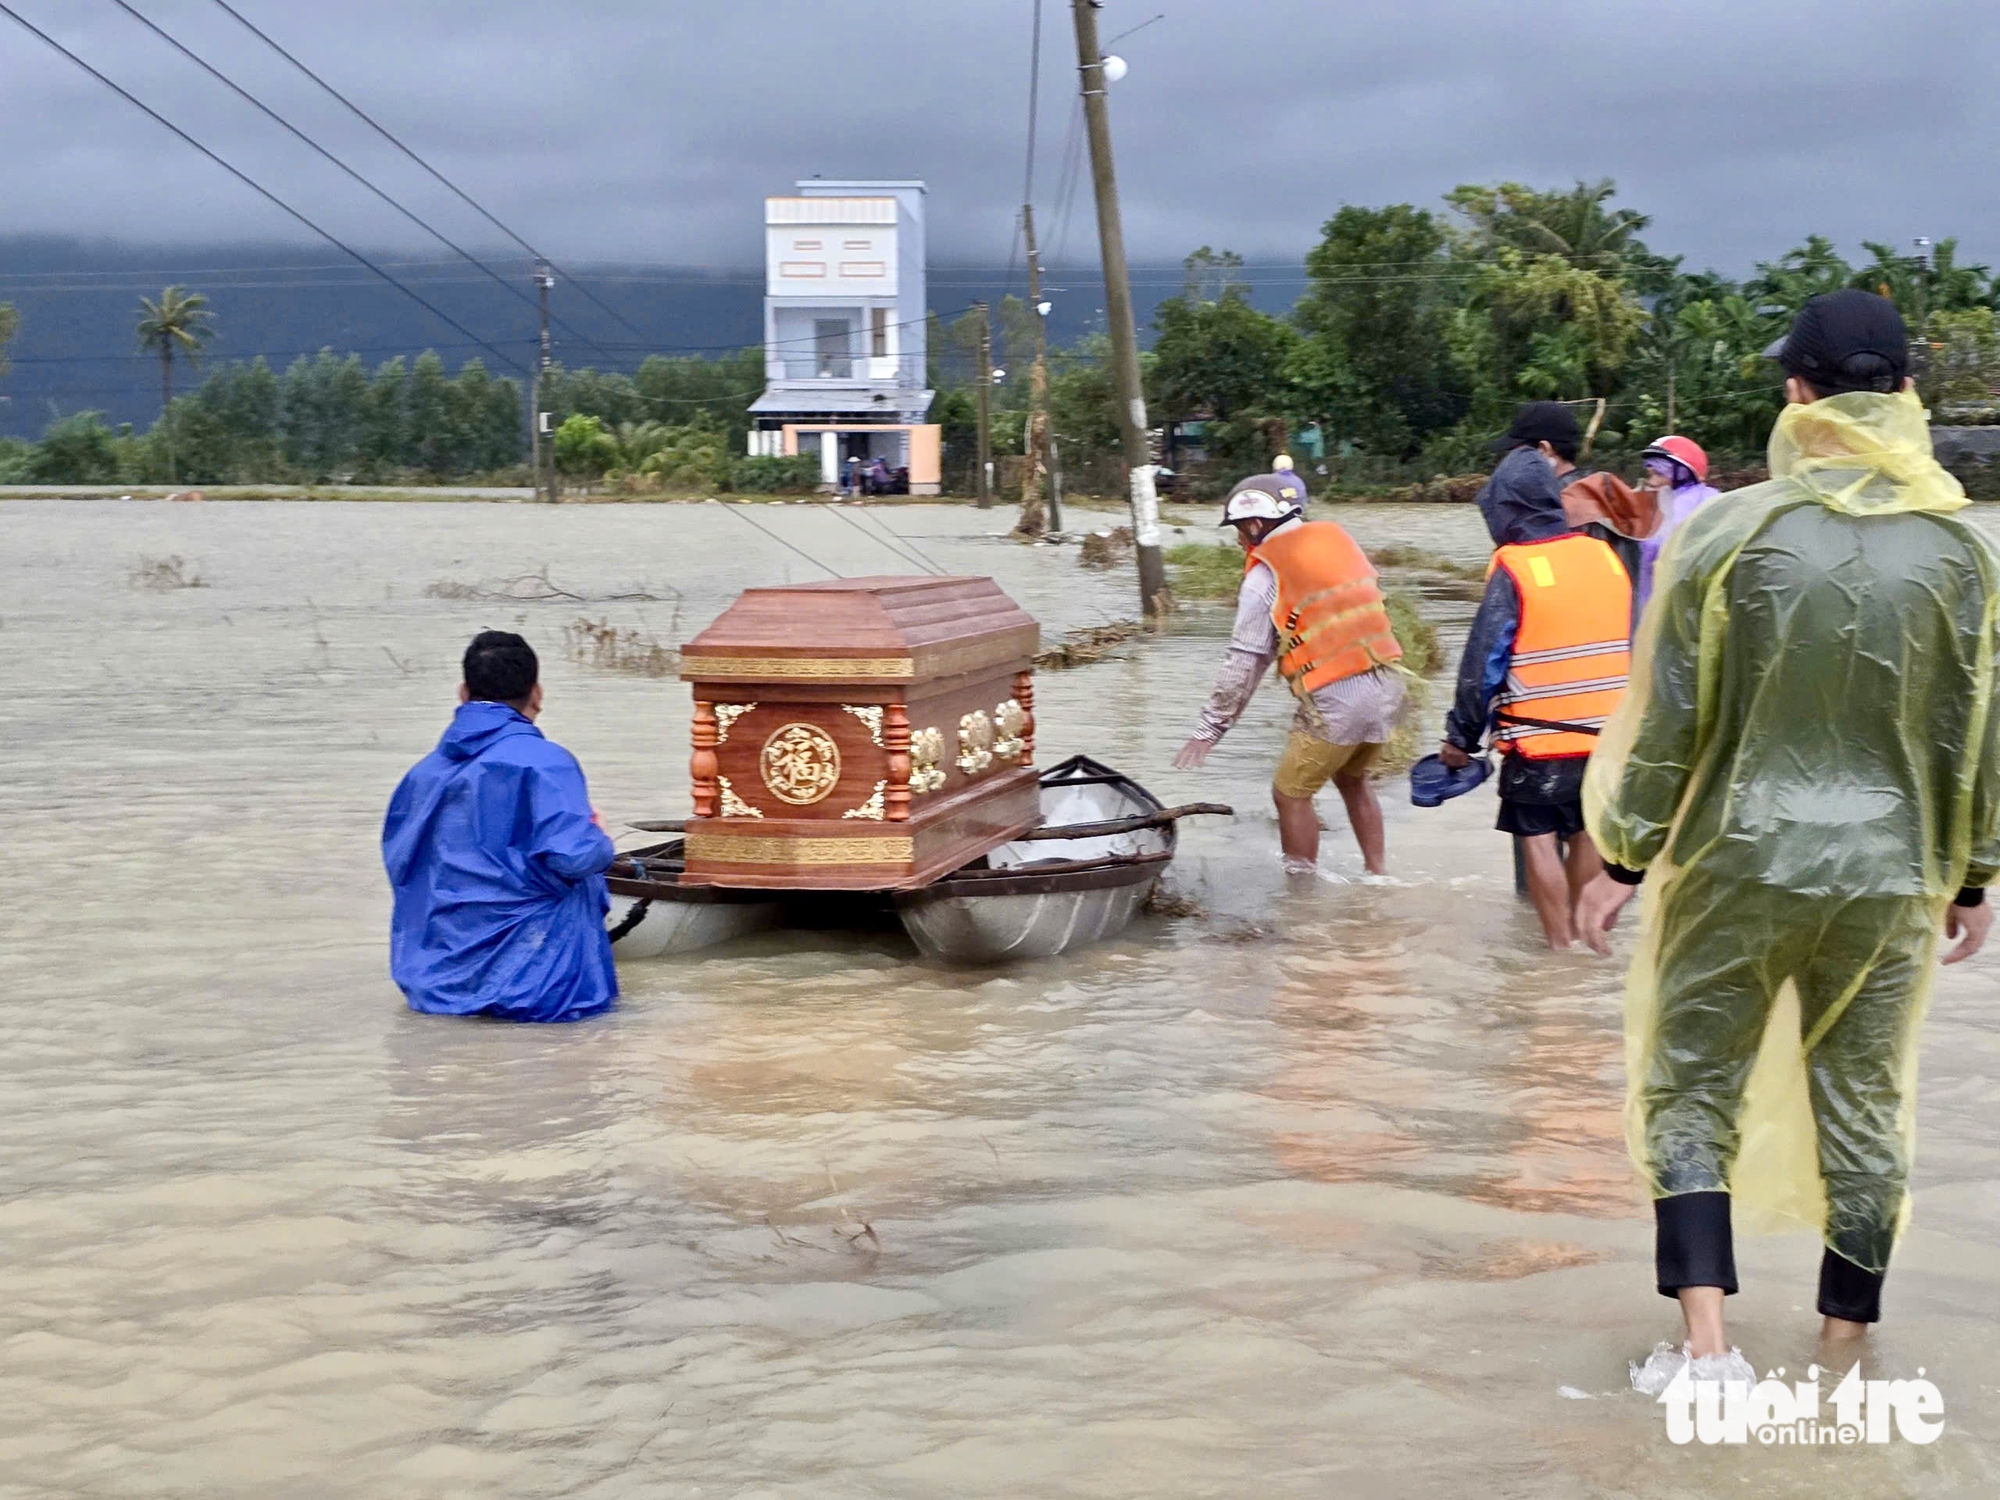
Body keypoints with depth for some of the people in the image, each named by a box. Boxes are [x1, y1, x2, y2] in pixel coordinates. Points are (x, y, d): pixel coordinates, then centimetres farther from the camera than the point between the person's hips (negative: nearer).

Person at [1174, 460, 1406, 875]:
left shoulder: (1266, 571, -5)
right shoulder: (1337, 538, 14)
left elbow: (1245, 661, -7)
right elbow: (1372, 607, 17)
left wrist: (1210, 727, -2)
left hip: (1334, 701, -7)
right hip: (1385, 685, 7)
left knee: (1291, 794, 7)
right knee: (1352, 779, 26)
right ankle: (1378, 875, 31)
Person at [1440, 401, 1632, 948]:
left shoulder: (1513, 568, -13)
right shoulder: (1605, 555, 3)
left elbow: (1482, 661, -12)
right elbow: (1635, 643, 10)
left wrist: (1461, 735, -3)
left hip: (1539, 738, -5)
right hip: (1607, 730, 6)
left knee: (1539, 838, 3)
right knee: (1586, 831, 16)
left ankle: (1560, 945, 4)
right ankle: (1580, 930, 26)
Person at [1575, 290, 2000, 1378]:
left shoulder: (1728, 533, -9)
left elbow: (1671, 716, -6)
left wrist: (1625, 860, 3)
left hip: (1737, 861, -2)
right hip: (1887, 876, 2)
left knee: (1691, 1089, 10)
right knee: (1863, 1104, 13)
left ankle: (1705, 1338, 0)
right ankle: (1844, 1341, 21)